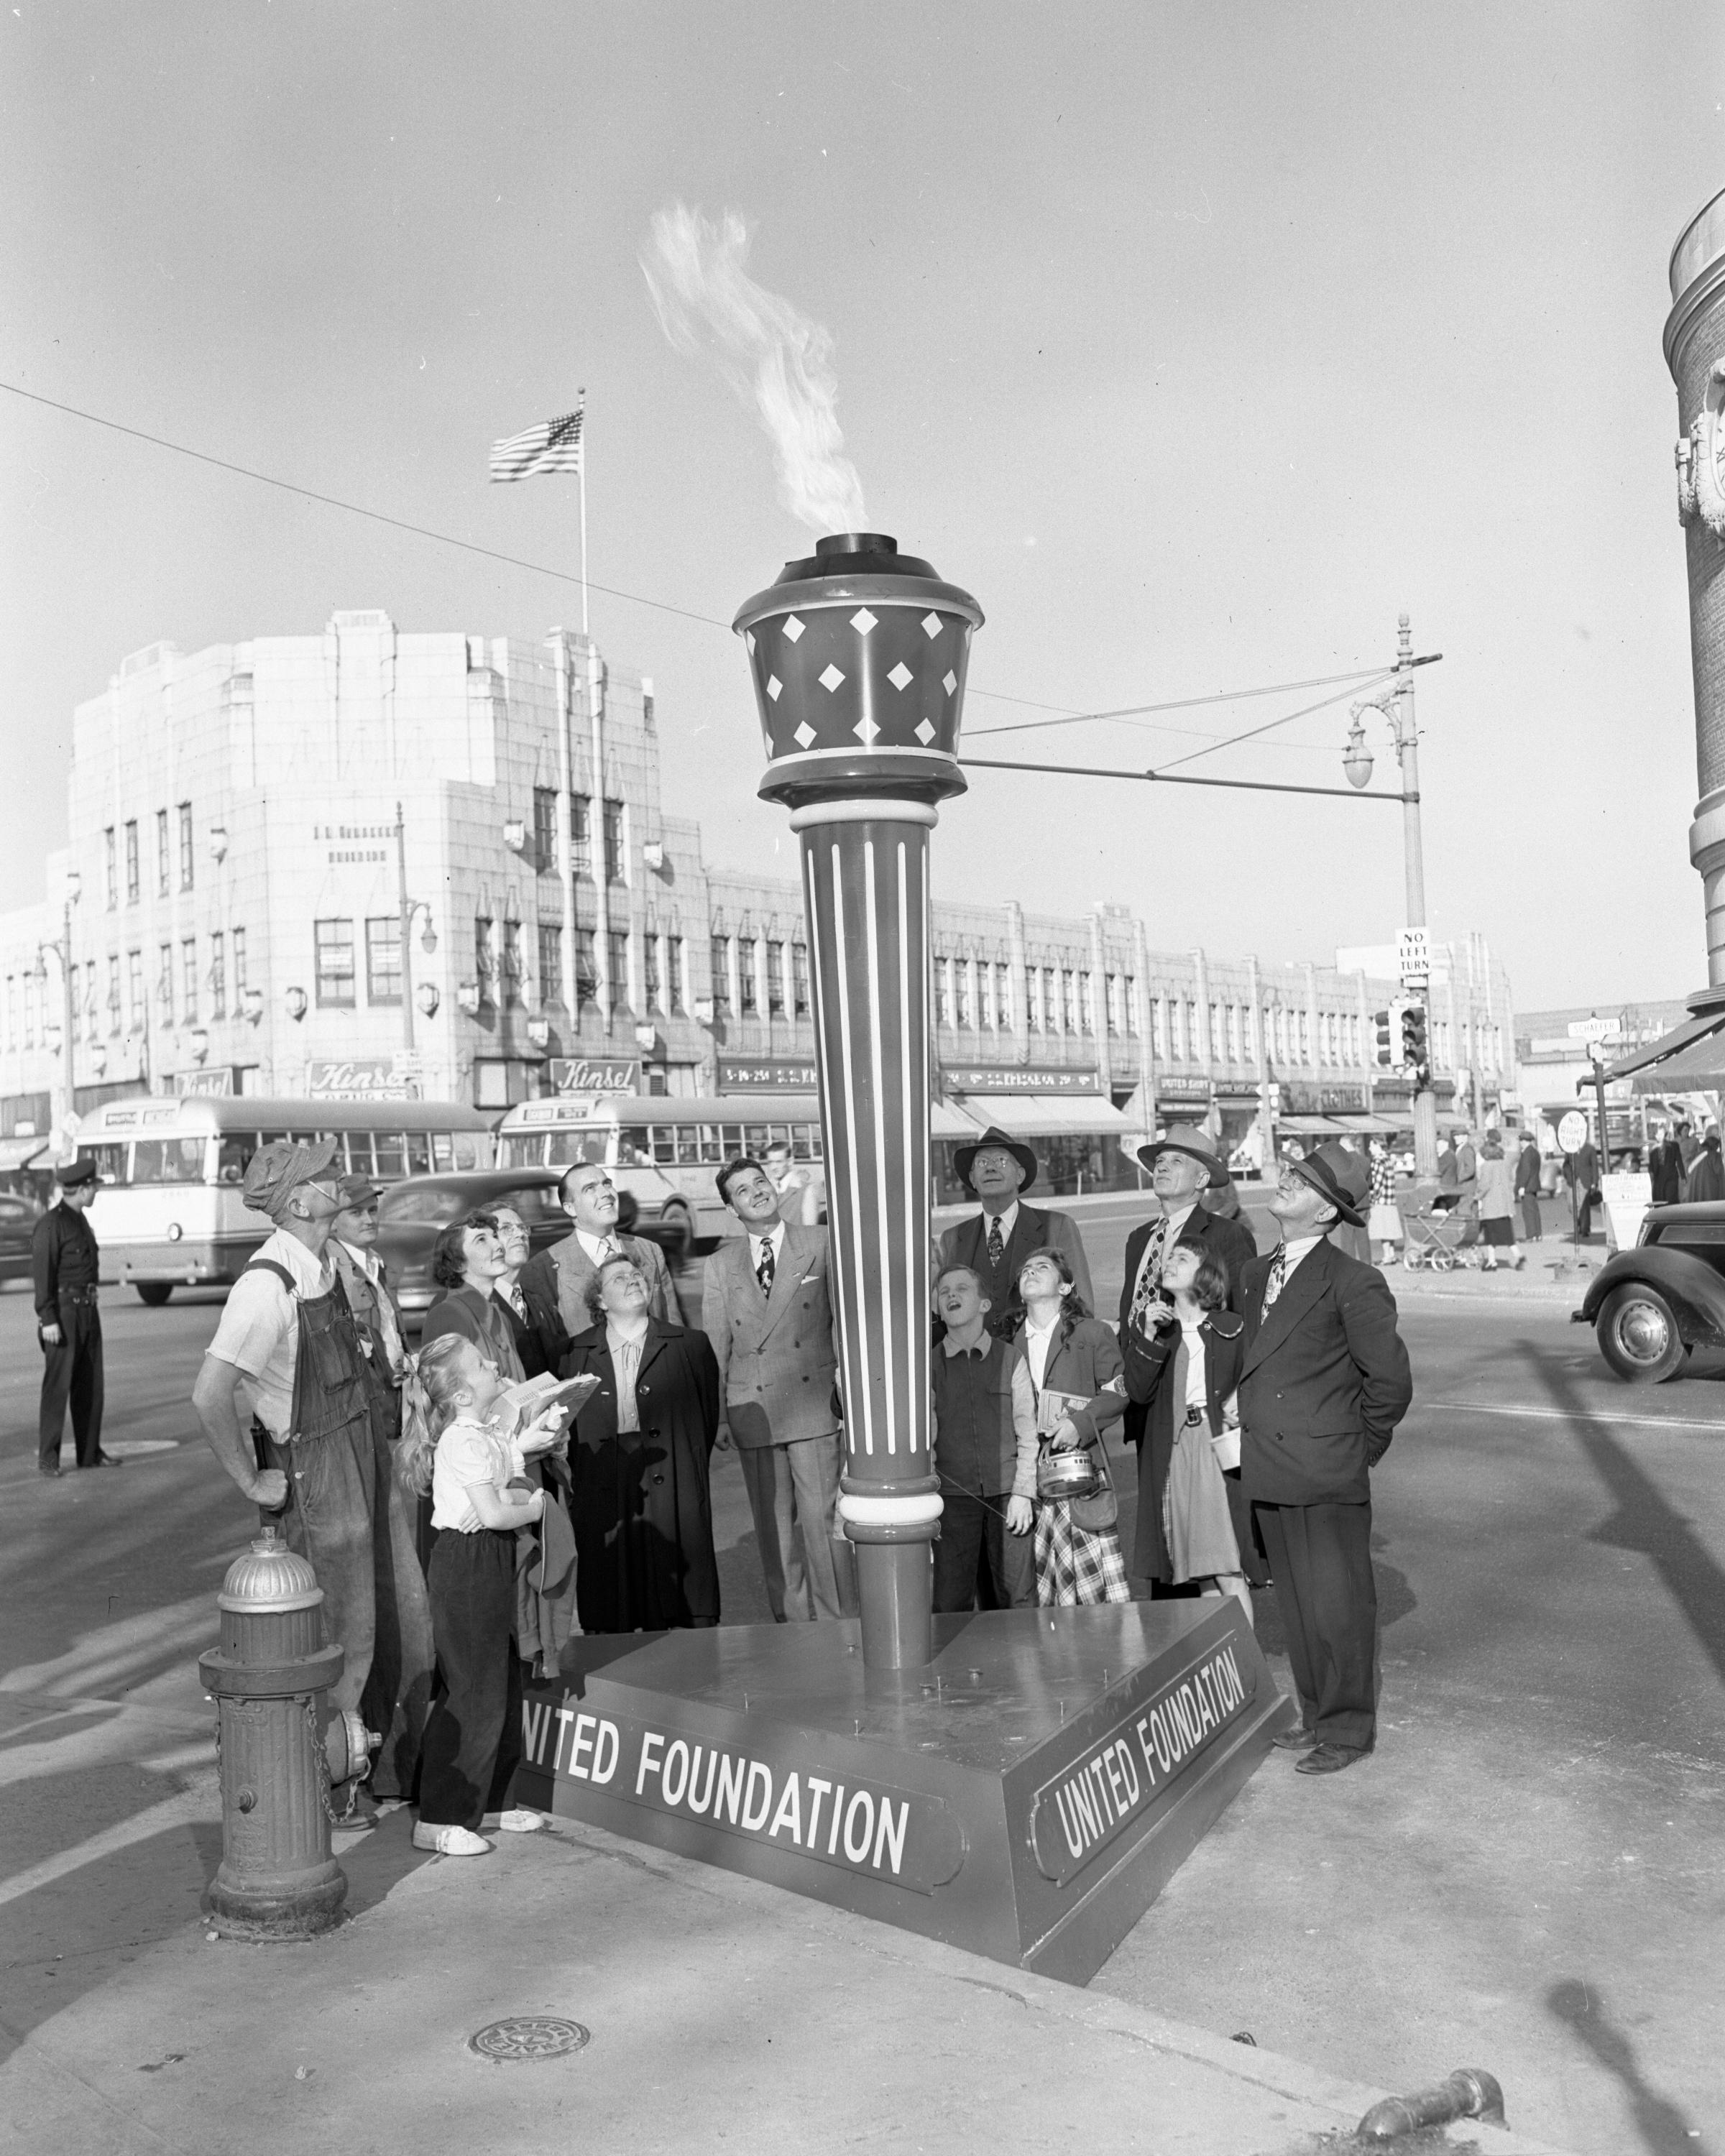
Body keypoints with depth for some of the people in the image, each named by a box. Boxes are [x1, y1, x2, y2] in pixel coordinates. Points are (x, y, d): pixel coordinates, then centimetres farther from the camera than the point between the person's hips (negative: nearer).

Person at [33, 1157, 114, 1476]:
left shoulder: (80, 1220, 14)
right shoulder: (50, 1225, -13)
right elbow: (42, 1275, -17)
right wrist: (48, 1320, -22)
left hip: (87, 1312, 8)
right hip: (63, 1312, -8)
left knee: (90, 1384, 10)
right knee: (57, 1386, -6)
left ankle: (90, 1452, 16)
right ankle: (47, 1458, -1)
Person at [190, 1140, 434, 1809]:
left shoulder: (324, 1265, 4)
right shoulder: (268, 1284, -24)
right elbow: (209, 1396, -29)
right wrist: (253, 1483, -19)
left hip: (366, 1455, 8)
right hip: (317, 1470, -8)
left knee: (405, 1618, 16)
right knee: (340, 1638, 5)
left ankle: (389, 1769, 34)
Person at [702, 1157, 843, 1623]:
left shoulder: (822, 1244, 4)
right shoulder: (720, 1265, 10)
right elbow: (714, 1346, 9)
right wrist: (718, 1416, 3)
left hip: (814, 1405, -2)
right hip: (752, 1409, 2)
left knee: (821, 1520, -4)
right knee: (773, 1528, 7)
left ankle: (834, 1624, 8)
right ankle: (793, 1624, 18)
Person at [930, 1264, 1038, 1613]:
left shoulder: (1011, 1361, 4)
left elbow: (1028, 1433, 3)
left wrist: (1022, 1492, -5)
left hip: (1007, 1495, 0)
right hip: (952, 1494, 0)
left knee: (1018, 1601, 1)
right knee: (951, 1603, 1)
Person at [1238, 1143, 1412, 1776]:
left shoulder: (1352, 1282, -12)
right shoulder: (1256, 1274, 10)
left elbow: (1390, 1380, -8)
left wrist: (1358, 1450, -2)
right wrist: (1250, 1428, 10)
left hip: (1327, 1476, -7)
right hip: (1270, 1474, 7)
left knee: (1339, 1608, 5)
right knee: (1297, 1606, 18)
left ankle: (1348, 1729, 20)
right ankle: (1317, 1716, 33)